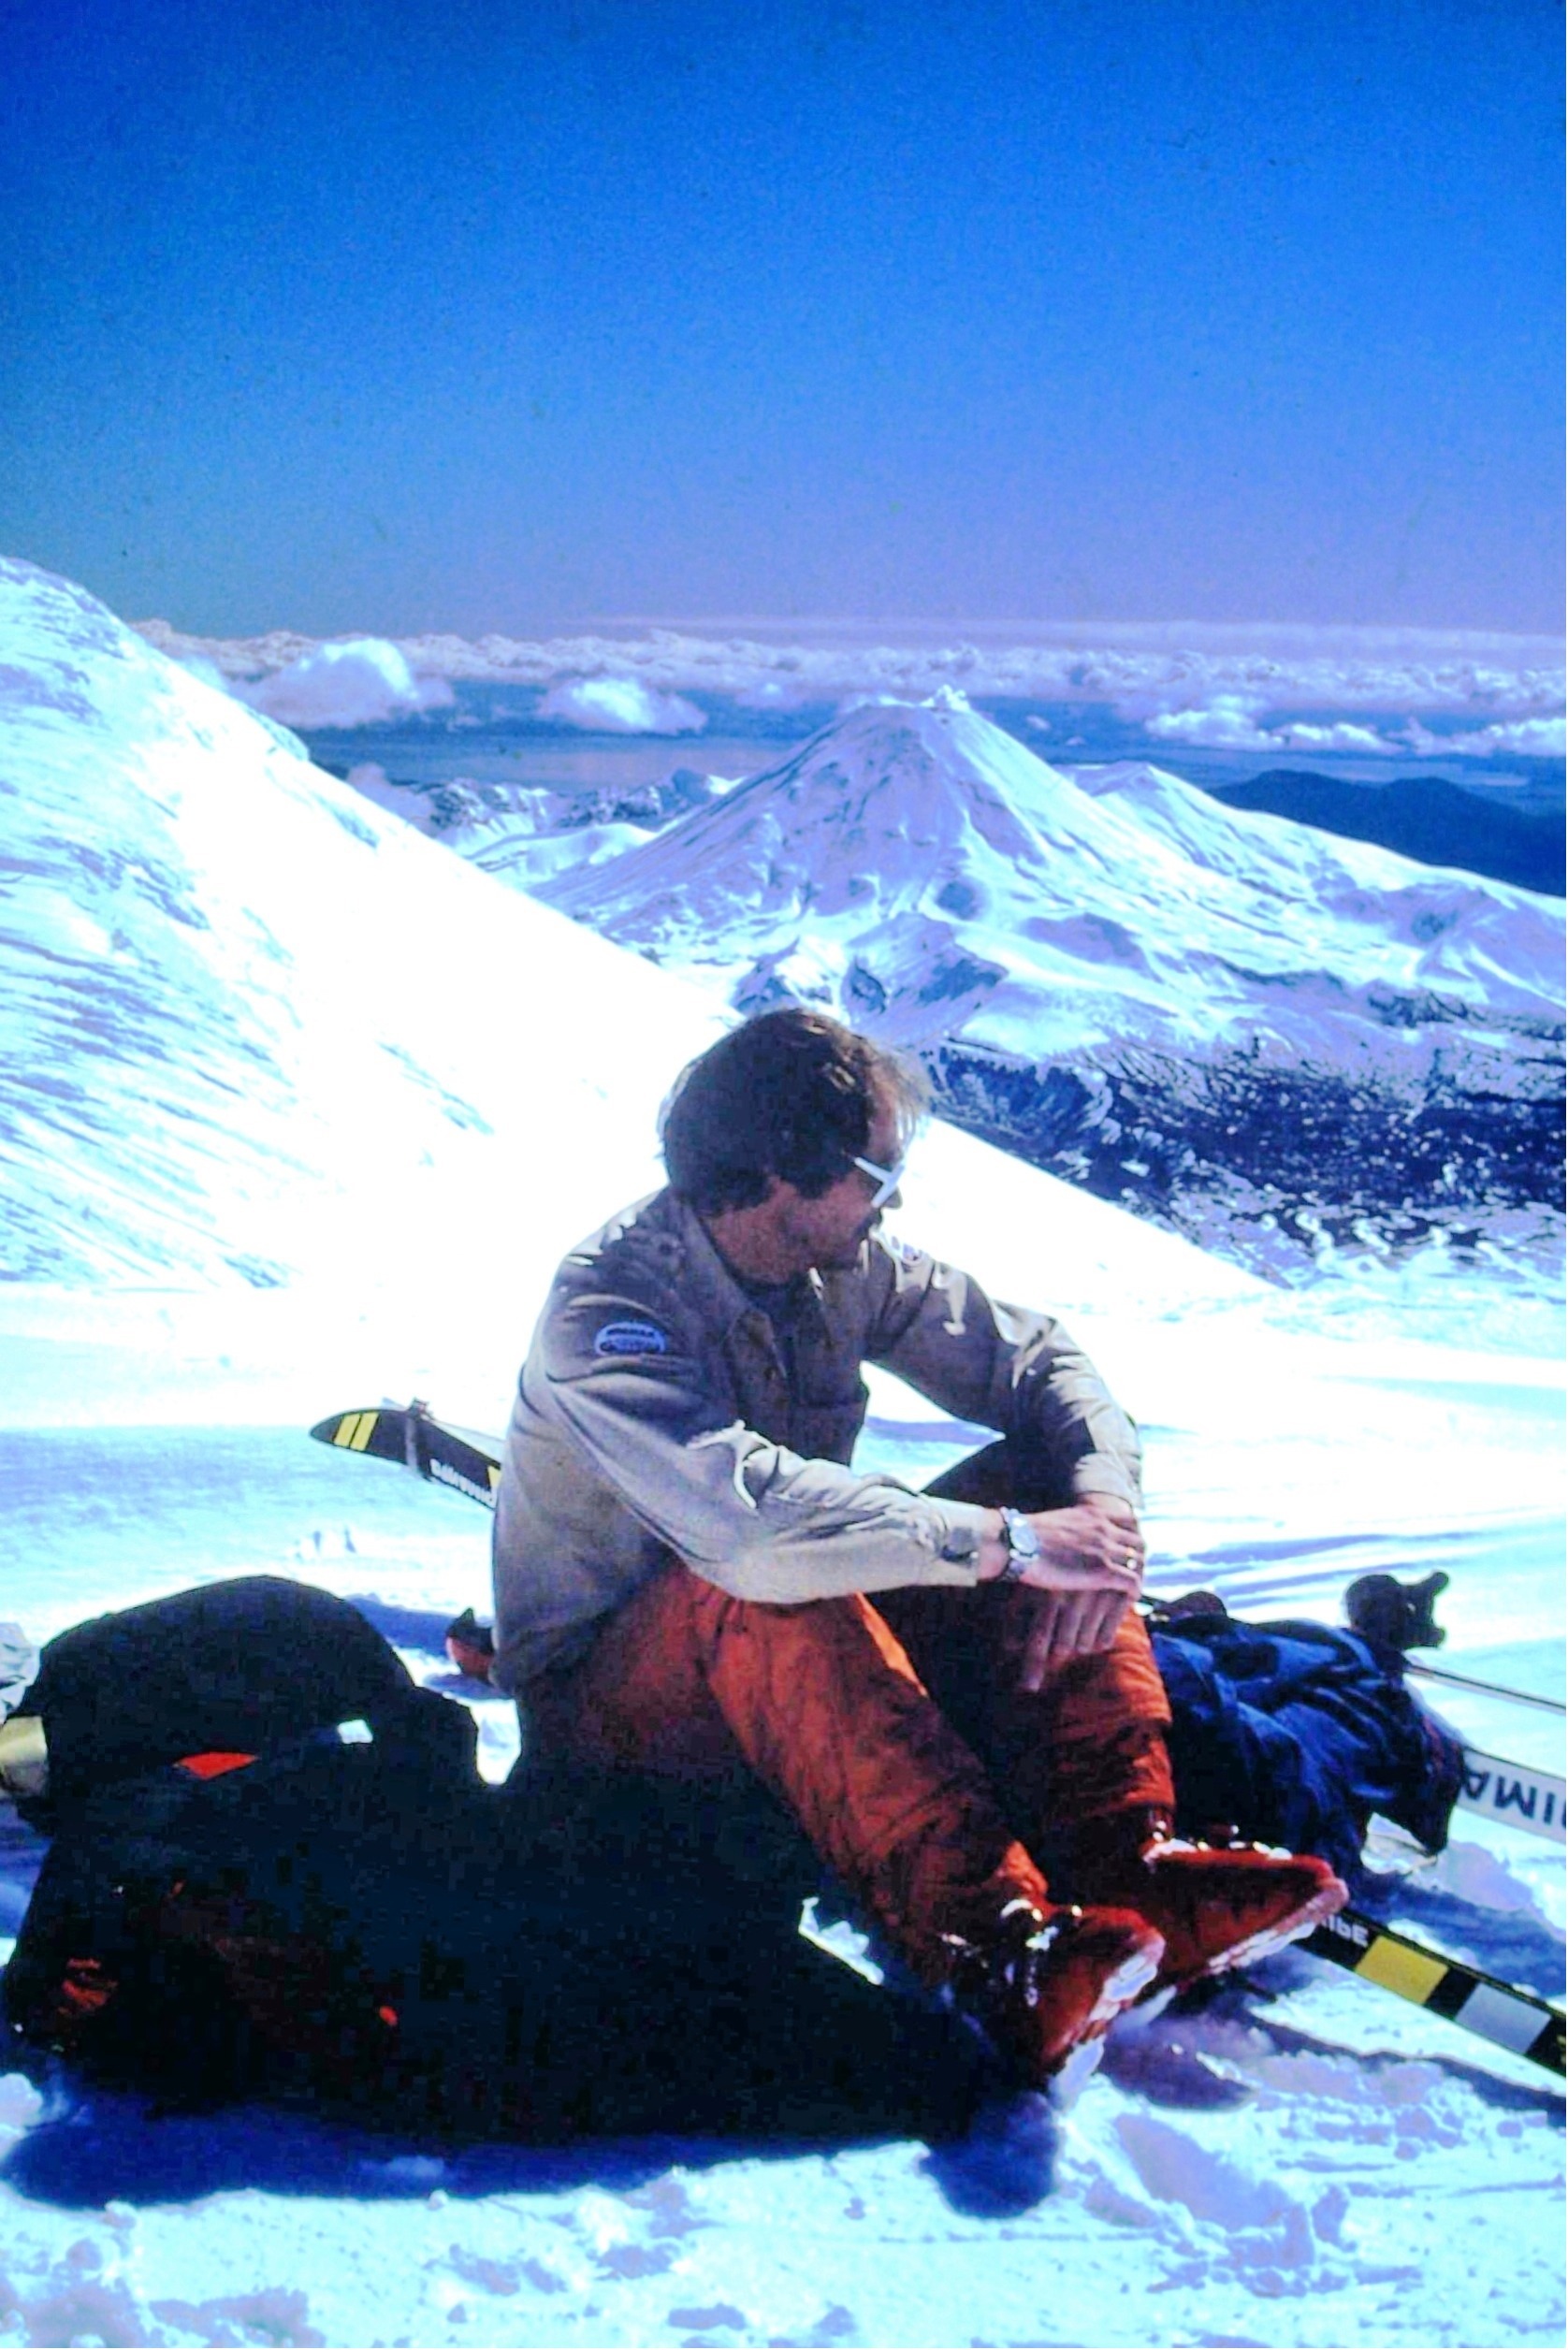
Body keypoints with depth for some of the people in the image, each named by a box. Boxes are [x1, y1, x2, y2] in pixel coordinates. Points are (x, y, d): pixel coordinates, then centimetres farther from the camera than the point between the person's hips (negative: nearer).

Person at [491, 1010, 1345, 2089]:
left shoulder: (843, 1267, -2)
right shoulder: (610, 1305, -24)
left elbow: (1034, 1359, 0)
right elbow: (748, 1518, -39)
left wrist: (1104, 1496, -21)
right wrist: (1006, 1542, -38)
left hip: (797, 1676, 7)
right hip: (610, 1695, -6)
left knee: (1044, 1487, -12)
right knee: (774, 1591, -39)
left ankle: (1129, 1862, -28)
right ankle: (995, 1953, -49)